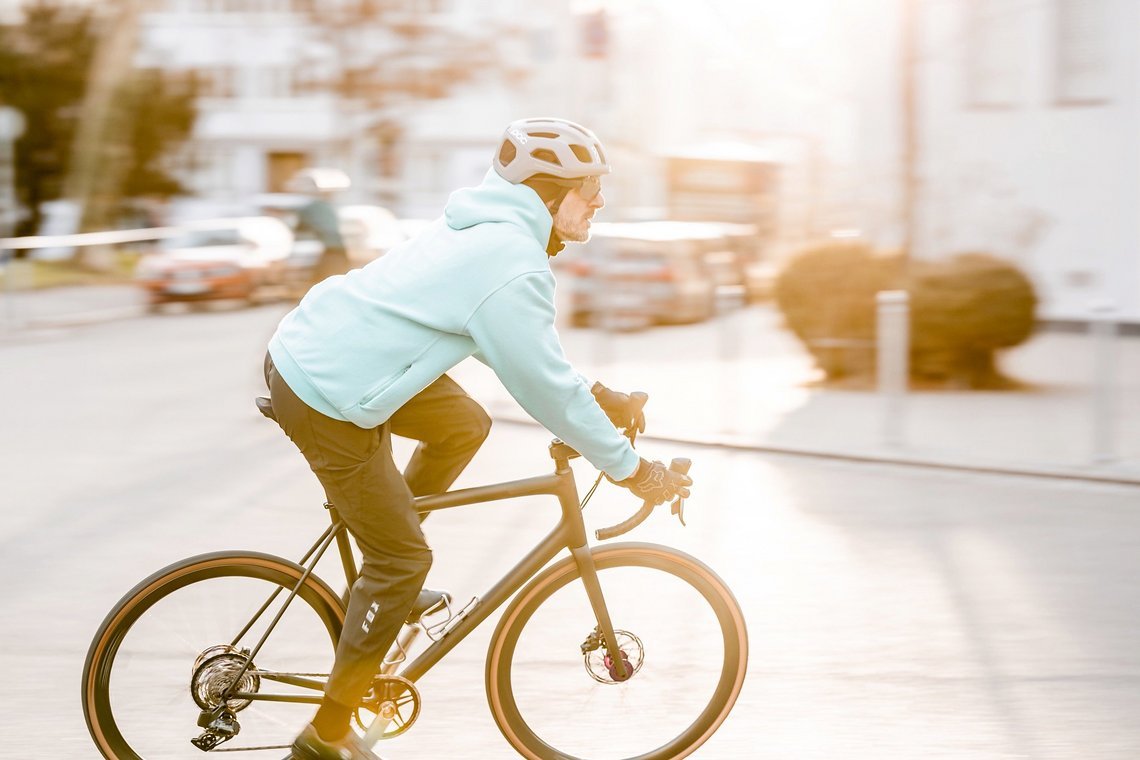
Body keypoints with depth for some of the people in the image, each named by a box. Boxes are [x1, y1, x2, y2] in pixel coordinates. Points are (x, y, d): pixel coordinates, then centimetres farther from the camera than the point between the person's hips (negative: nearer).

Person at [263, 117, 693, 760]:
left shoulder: (490, 230, 11)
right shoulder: (513, 269, -20)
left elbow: (533, 348, 24)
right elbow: (547, 387, -15)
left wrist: (596, 396, 23)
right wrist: (631, 469, -5)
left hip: (311, 348, 10)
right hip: (325, 400, -9)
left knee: (464, 426, 23)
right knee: (405, 560, 2)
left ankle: (382, 583, 30)